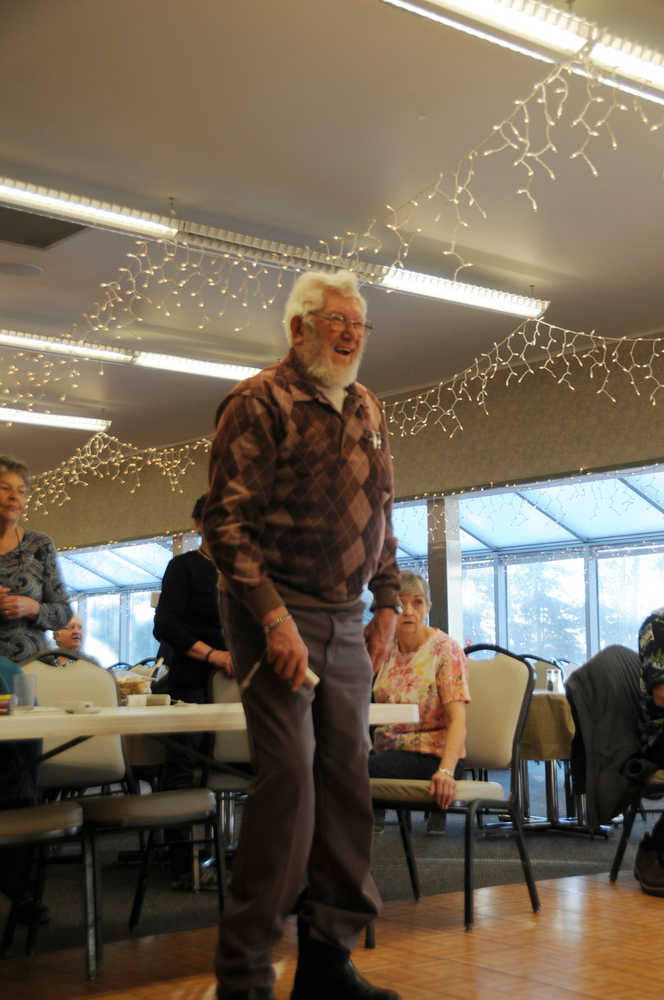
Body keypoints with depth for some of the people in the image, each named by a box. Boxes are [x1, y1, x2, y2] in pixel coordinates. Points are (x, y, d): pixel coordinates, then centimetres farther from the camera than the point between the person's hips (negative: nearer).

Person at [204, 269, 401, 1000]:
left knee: (346, 780, 6)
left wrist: (387, 603, 13)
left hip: (347, 623, 7)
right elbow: (225, 519, -13)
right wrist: (273, 617, -20)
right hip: (277, 615, -7)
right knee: (289, 776, -11)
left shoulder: (365, 410, 15)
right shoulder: (259, 403, -7)